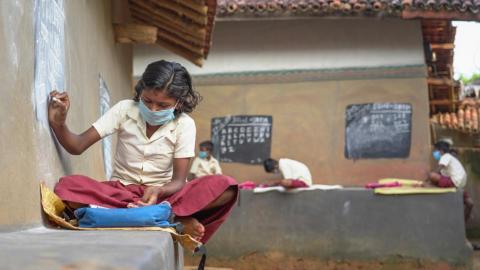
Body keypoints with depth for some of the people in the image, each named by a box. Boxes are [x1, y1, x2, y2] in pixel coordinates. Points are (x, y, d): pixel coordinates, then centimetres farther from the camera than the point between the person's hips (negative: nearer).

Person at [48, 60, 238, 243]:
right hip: (120, 191, 2)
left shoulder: (184, 125, -7)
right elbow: (77, 146, -8)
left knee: (224, 187, -27)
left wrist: (158, 192, -35)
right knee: (66, 187, -32)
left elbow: (179, 180, -12)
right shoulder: (124, 110, -4)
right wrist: (58, 123, -29)